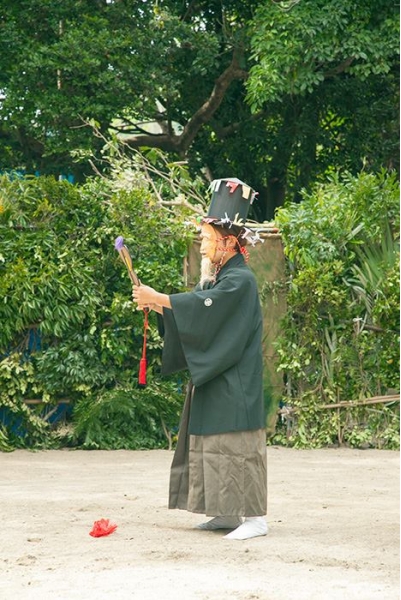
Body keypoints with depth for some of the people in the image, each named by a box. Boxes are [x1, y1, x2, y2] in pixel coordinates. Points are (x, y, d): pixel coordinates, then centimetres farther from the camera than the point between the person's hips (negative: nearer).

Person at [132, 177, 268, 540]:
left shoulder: (240, 280, -14)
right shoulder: (218, 276, 15)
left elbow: (204, 307, -27)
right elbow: (197, 310, 12)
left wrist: (158, 299, -25)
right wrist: (157, 305, -3)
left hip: (234, 384, -10)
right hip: (213, 380, 10)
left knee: (237, 443, -10)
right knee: (213, 442, 10)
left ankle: (255, 517, -9)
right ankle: (229, 512, 16)